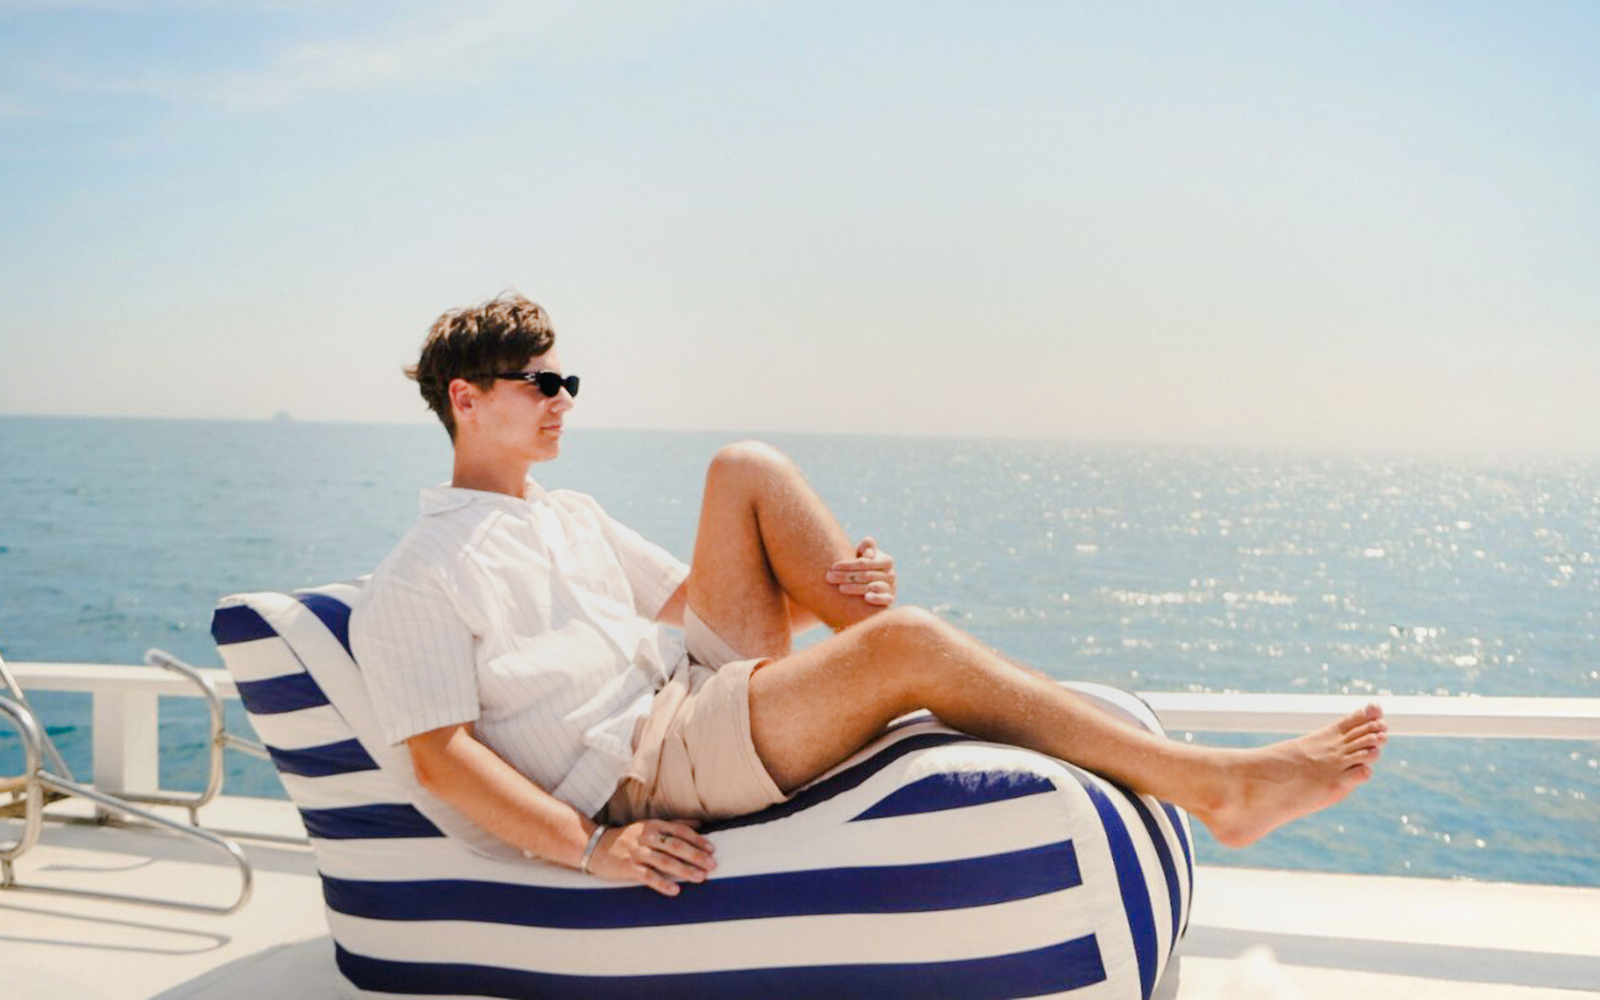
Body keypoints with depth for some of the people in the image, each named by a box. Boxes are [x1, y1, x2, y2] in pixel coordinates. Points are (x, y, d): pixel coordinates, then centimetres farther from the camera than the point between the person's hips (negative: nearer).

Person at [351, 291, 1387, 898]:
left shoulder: (574, 518, 21)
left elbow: (684, 599, 22)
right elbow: (441, 753, -11)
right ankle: (1218, 784, -23)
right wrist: (588, 845, -24)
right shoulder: (417, 583, -3)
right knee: (906, 647, -28)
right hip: (644, 774, -8)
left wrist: (828, 593, 2)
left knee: (749, 469, -7)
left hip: (702, 694, 8)